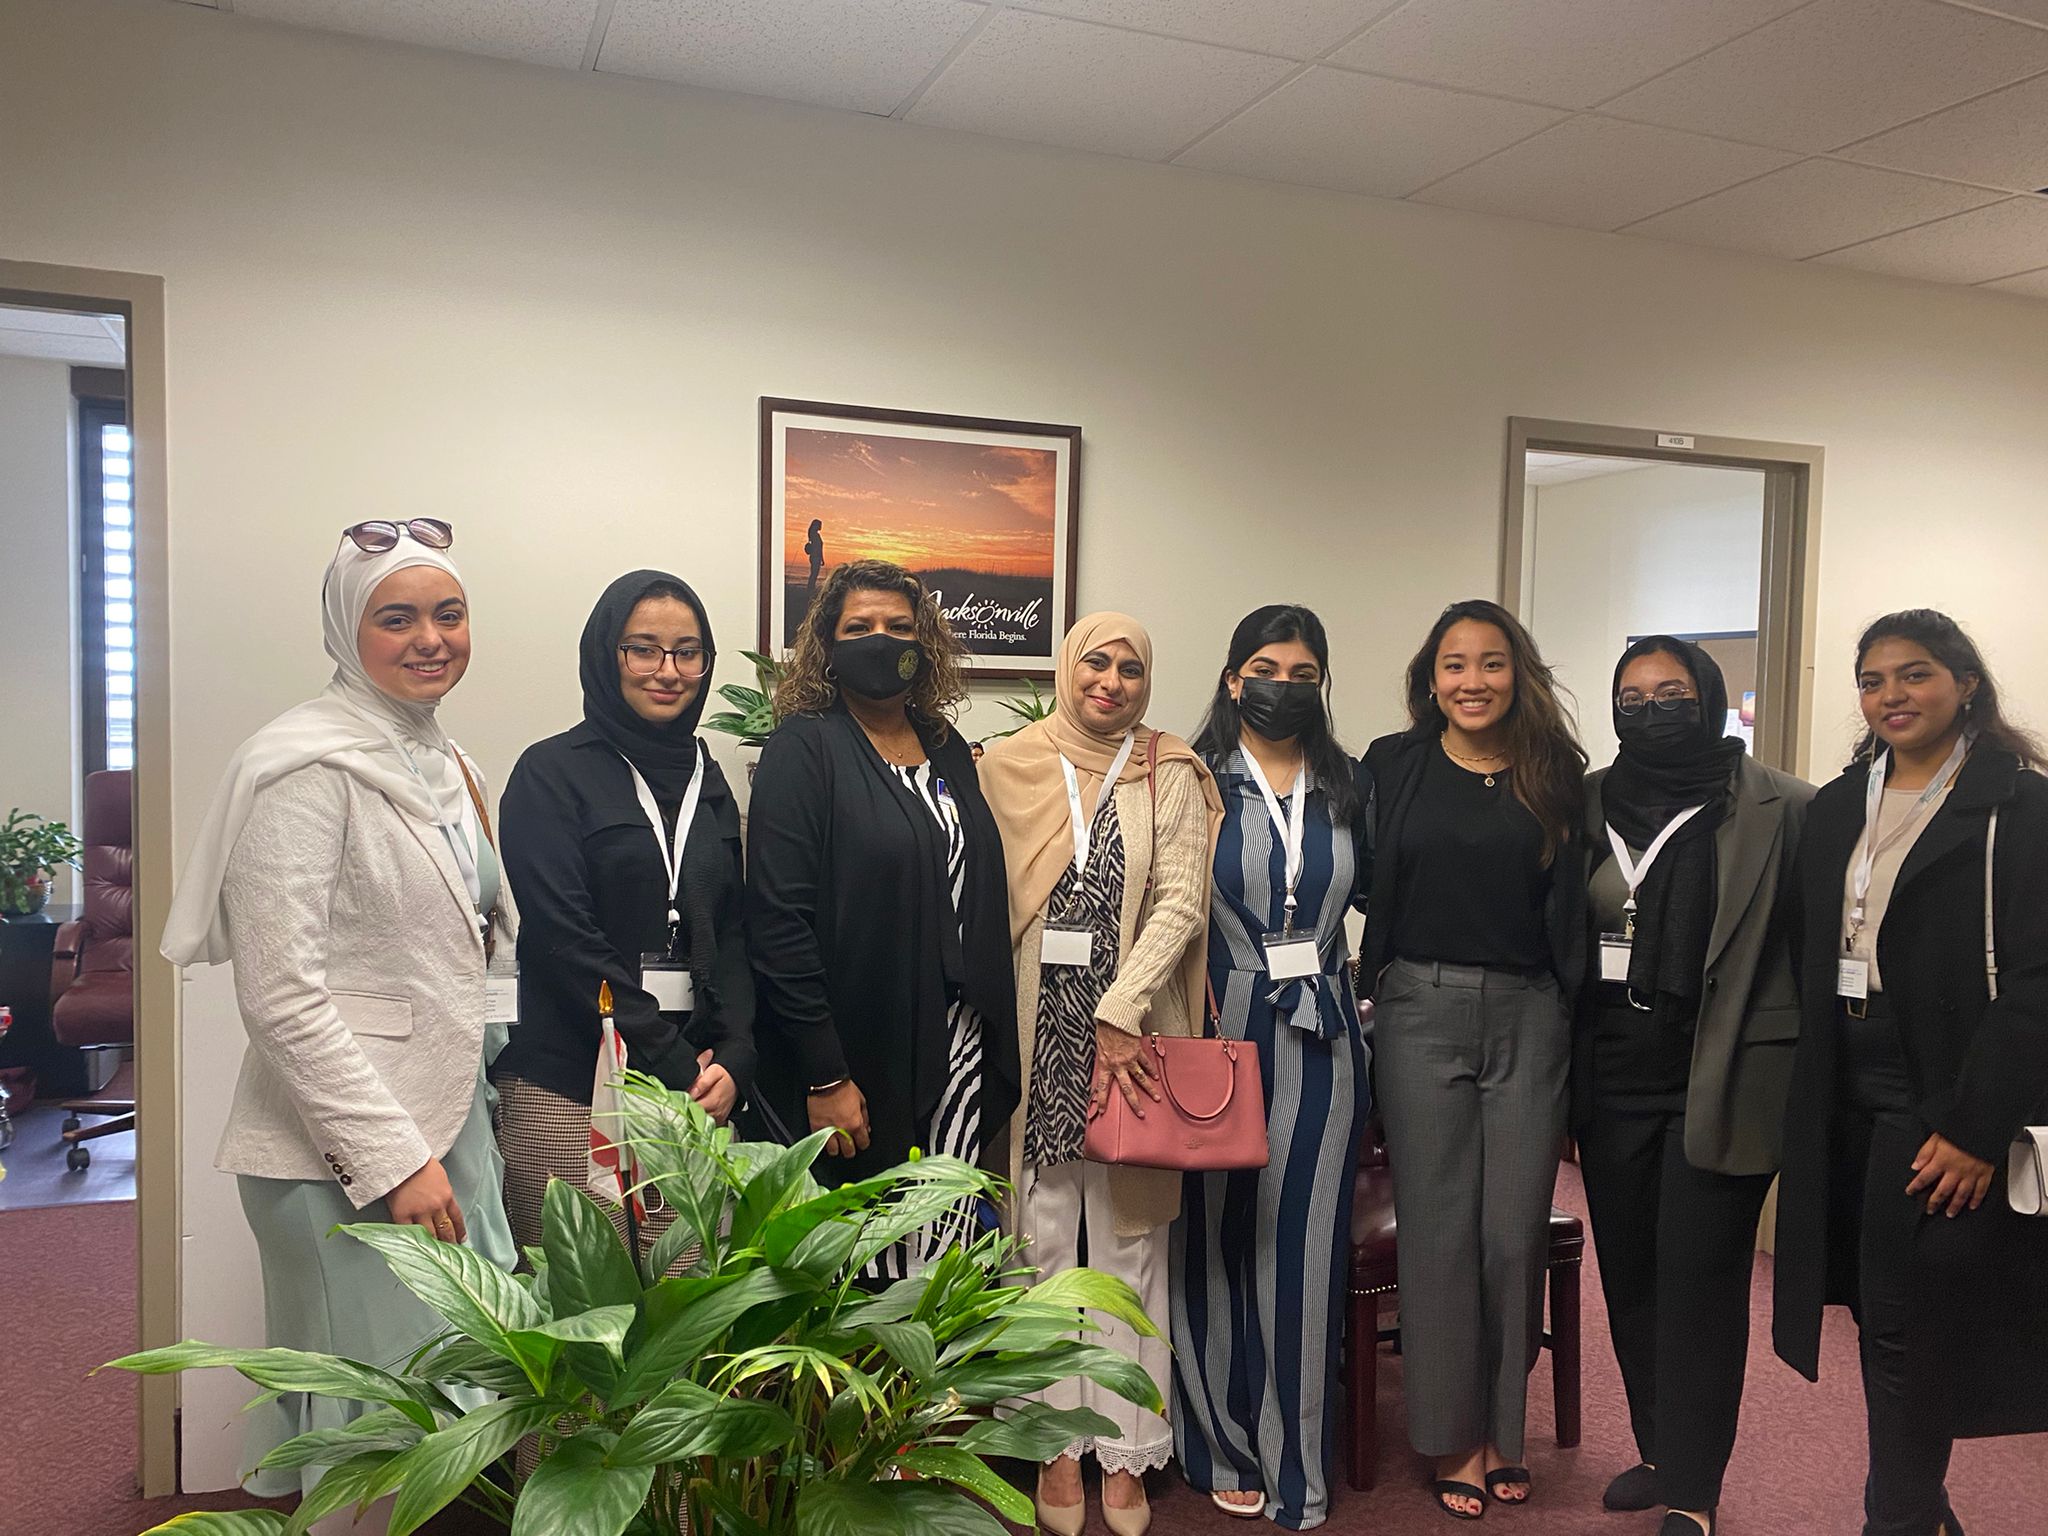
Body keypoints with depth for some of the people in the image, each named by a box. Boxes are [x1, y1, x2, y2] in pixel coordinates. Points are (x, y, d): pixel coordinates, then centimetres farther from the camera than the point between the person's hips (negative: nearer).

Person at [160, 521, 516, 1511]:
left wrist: (456, 1134, 16)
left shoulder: (442, 760, 11)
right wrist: (392, 1158, -19)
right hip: (343, 1162, -8)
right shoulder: (308, 767, -15)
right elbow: (281, 997, -19)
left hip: (447, 1125, 8)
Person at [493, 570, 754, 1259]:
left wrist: (732, 1060, -3)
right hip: (569, 1092, -4)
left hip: (695, 1081, 5)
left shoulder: (706, 780, 15)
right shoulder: (552, 774, -2)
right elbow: (566, 940, -11)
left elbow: (731, 935, 12)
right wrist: (674, 1067, -11)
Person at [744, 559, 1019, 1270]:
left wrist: (989, 1045, 8)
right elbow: (778, 919, -13)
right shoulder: (803, 749, -7)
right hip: (853, 1059, -5)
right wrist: (824, 1076, -16)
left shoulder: (948, 750, 12)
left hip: (955, 1053, 5)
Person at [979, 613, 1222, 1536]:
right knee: (1044, 1239, 7)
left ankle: (1126, 1448, 20)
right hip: (1034, 1030, 1)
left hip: (1133, 1032, 0)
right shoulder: (1009, 766, 5)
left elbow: (1181, 901, -7)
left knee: (1131, 1237, 7)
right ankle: (1058, 1443, 21)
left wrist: (1120, 1012, -16)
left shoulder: (1170, 775, 2)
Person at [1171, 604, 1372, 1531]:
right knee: (1220, 1235, 6)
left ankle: (1296, 1458, 21)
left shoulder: (1345, 787, 9)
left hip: (1321, 1043, 3)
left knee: (1305, 1242, 5)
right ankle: (1225, 1446, 24)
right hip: (1220, 1034, -2)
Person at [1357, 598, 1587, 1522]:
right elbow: (1364, 888, 2)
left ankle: (1502, 1427, 26)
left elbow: (1571, 908, 5)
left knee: (1517, 1229, 6)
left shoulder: (1555, 776, 6)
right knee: (1439, 1228, 4)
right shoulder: (1393, 766, 3)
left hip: (1529, 1015, 1)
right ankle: (1452, 1437, 20)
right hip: (1421, 1010, -1)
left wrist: (1578, 1016, 0)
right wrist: (1366, 985, -4)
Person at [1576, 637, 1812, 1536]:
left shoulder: (1782, 807, -5)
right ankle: (1661, 1449, 31)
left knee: (1700, 1280, 0)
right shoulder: (1588, 804, 7)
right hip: (1613, 1076, 4)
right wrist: (1566, 1072, 6)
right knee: (1630, 1272, 13)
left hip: (1723, 1078, -4)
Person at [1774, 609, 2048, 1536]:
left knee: (1912, 1326, 0)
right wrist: (1805, 1101, 5)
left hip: (1943, 1109, -5)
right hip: (1846, 1103, 6)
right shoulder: (1836, 810, 12)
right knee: (1881, 1313, 12)